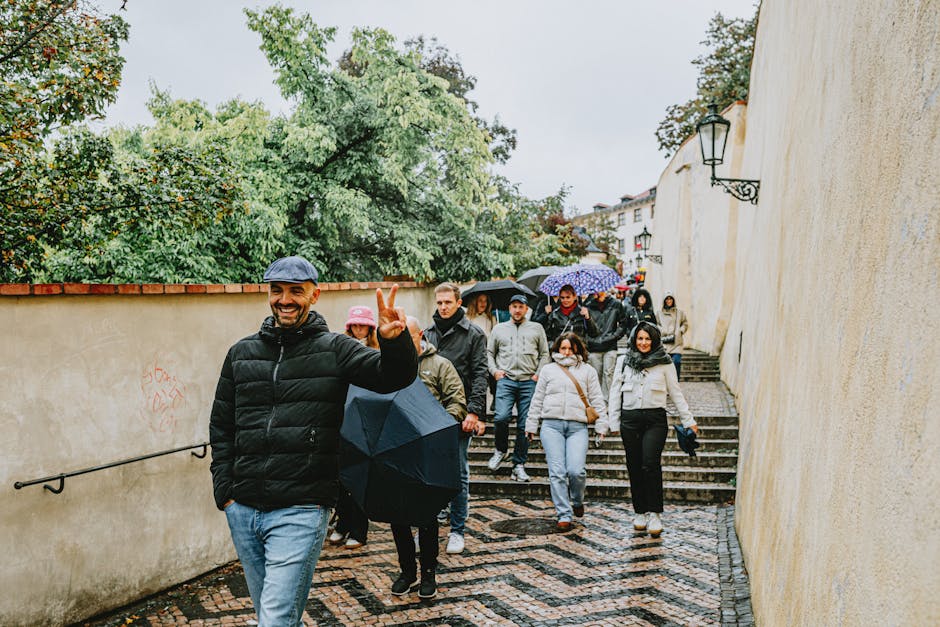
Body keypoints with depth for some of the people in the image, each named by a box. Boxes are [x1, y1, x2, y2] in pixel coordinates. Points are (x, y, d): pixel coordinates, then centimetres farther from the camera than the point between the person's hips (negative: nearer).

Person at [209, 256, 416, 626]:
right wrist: (224, 491, 5)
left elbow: (394, 376, -15)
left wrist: (394, 342, -37)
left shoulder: (334, 349, -1)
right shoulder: (242, 353, 9)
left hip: (300, 511, -5)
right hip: (242, 511, 5)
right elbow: (221, 426, 15)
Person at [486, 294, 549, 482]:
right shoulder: (499, 328, 17)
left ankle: (519, 465, 9)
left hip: (529, 382, 0)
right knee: (501, 417, -19)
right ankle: (501, 450, 9)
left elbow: (545, 354, 14)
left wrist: (539, 374, 1)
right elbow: (489, 352, 18)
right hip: (506, 380, 0)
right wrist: (494, 371, 3)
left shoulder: (536, 328, 15)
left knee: (525, 425, 0)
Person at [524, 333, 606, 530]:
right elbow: (537, 399, 18)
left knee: (576, 470, -13)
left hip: (577, 427, -1)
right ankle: (564, 514, 1)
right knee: (557, 472, -6)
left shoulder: (588, 371, 16)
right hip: (551, 425, 1)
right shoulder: (548, 370, 18)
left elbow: (597, 399, 13)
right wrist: (531, 425, 15)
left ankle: (577, 501, 17)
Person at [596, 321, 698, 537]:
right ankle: (640, 512, 18)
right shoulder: (623, 361, 10)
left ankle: (654, 514, -9)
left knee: (650, 465, -16)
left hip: (655, 419, -2)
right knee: (635, 468, 5)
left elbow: (676, 393, 12)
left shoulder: (664, 363, 5)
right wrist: (612, 422, 7)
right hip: (630, 419, 2)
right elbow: (615, 392, 12)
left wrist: (688, 420, 11)